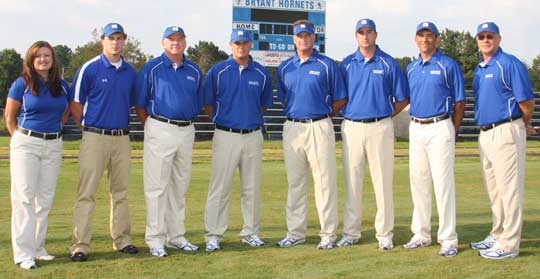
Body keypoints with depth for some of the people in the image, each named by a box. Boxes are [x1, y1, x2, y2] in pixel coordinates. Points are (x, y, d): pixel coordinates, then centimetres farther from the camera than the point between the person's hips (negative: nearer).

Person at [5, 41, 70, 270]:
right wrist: (20, 139, 0)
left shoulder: (62, 85, 6)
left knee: (45, 199, 8)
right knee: (24, 197, -5)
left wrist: (54, 132, 11)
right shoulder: (21, 84, -4)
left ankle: (38, 247, 19)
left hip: (54, 146, 4)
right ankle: (24, 253, -4)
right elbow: (9, 116, 3)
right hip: (26, 144, -4)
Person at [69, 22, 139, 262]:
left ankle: (121, 239, 21)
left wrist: (122, 127, 14)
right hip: (95, 137, -5)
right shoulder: (89, 68, -5)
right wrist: (88, 128, 4)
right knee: (86, 193, -5)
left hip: (122, 138, 5)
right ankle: (80, 245, -2)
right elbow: (75, 104, -1)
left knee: (120, 192, 11)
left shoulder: (130, 72, 9)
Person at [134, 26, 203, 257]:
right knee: (157, 186, -4)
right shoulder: (151, 68, -2)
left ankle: (176, 236, 22)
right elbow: (140, 104, -1)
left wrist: (187, 122, 10)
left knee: (180, 186, 12)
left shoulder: (194, 71, 11)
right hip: (160, 130, -5)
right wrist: (152, 128, -3)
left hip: (186, 131, 5)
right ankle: (155, 240, 2)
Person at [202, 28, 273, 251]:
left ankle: (250, 232, 19)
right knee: (219, 187, -3)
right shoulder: (218, 71, 0)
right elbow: (208, 104, 5)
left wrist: (250, 118, 8)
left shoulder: (262, 73, 7)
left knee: (251, 188, 9)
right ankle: (214, 235, 3)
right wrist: (223, 119, 5)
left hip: (253, 136, 3)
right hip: (226, 135, -3)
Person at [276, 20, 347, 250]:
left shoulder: (327, 65, 0)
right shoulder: (284, 67, 11)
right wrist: (297, 111, 10)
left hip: (320, 127, -4)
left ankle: (328, 234, 3)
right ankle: (295, 233, 16)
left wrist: (322, 114, 3)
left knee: (325, 181, -3)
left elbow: (340, 99, 3)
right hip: (292, 127, 4)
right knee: (295, 182, 8)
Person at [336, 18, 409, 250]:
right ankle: (350, 232, 13)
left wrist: (384, 116, 3)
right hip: (352, 127, 2)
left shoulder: (389, 63, 3)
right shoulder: (346, 64, 8)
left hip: (380, 128, -2)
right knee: (352, 182, 6)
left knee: (383, 182, 0)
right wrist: (348, 114, 4)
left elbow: (402, 99, 5)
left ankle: (385, 234, 6)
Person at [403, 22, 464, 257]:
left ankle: (448, 239, -3)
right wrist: (415, 123, 11)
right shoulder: (411, 68, 13)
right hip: (416, 129, 6)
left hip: (439, 128, -6)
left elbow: (459, 102, -2)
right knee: (418, 182, 9)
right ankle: (421, 234, 19)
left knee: (443, 183, -7)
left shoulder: (449, 66, -3)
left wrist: (452, 132, -2)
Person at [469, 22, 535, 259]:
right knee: (493, 190, 16)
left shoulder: (510, 64, -10)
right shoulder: (479, 69, 16)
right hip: (485, 133, 9)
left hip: (506, 132, -9)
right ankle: (498, 236, 27)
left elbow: (527, 102, -12)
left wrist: (525, 126, 3)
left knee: (509, 188, -6)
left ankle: (509, 245, -3)